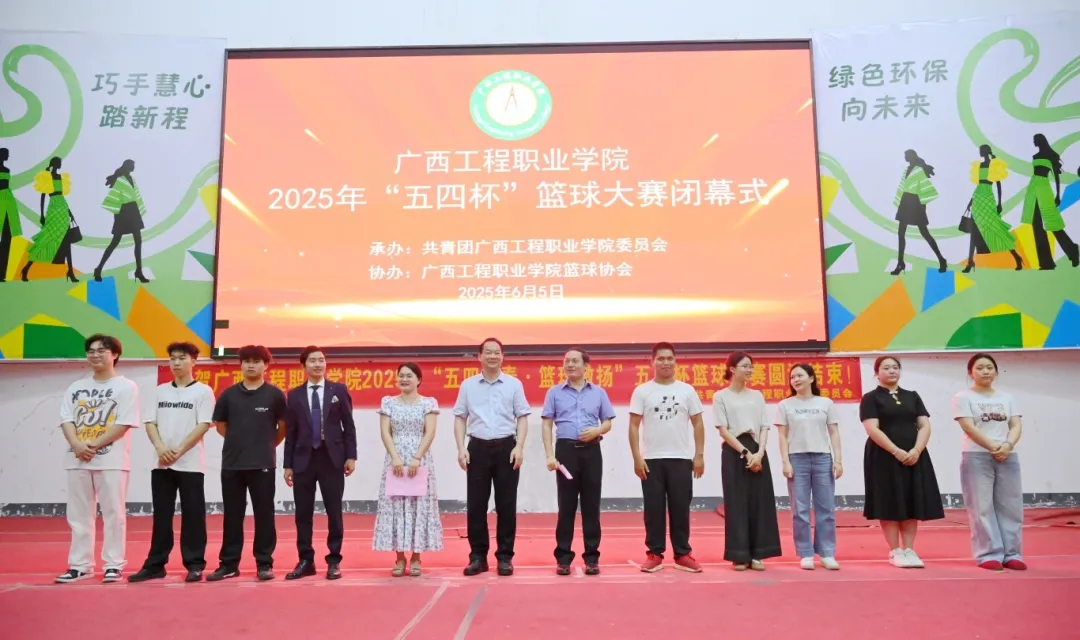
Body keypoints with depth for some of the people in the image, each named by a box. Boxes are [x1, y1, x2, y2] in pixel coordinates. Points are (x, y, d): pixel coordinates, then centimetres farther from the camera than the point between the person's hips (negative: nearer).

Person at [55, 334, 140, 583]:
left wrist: (94, 446, -15)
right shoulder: (76, 387, 14)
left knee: (113, 513, -1)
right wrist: (77, 445, -13)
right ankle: (80, 565, 19)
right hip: (78, 460, 5)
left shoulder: (126, 386, -2)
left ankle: (114, 565, 7)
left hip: (111, 460, -5)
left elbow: (124, 424, -10)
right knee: (79, 515, 9)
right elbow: (66, 419, 6)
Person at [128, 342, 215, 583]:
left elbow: (203, 426, -8)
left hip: (190, 464, -4)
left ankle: (195, 565, 7)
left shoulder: (203, 391, -1)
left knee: (192, 516, 0)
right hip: (161, 464, 4)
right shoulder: (161, 390, 12)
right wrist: (161, 448, -9)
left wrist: (179, 451, -14)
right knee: (161, 516, 10)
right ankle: (155, 564, 18)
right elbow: (150, 423, 9)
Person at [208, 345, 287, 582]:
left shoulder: (274, 395, -2)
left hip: (263, 464, -2)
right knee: (232, 515, 8)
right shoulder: (229, 394, 4)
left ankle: (264, 563, 10)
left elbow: (283, 426, 7)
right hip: (232, 463, 2)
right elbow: (220, 425, 15)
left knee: (264, 514, 2)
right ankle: (229, 563, 17)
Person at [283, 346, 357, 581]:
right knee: (303, 513, 5)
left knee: (334, 512, 2)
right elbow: (290, 432, 6)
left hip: (332, 458, -1)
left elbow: (349, 425, 2)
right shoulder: (295, 395, 8)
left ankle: (334, 561, 11)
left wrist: (351, 456, -5)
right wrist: (287, 464, 2)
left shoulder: (339, 390, 5)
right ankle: (305, 561, 16)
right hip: (303, 459, 2)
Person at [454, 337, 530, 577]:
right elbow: (460, 418, 8)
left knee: (506, 504, 4)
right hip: (478, 448, 1)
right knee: (475, 504, 4)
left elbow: (522, 418, 3)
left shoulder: (514, 384, 4)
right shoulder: (468, 385, 7)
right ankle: (478, 556, 15)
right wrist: (461, 448, -3)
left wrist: (519, 446, -9)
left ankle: (505, 556, 13)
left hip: (506, 447, -1)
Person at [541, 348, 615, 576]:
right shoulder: (554, 392, 7)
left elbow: (608, 422, 11)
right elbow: (547, 424, 4)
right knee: (566, 505, 3)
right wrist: (549, 454, -6)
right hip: (566, 449, -1)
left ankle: (591, 556, 13)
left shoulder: (598, 392, 9)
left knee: (591, 505, 4)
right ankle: (563, 556, 11)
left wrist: (596, 431, -11)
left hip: (591, 450, 1)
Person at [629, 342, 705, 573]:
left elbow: (698, 424, 7)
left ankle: (682, 554, 15)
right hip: (652, 459, -1)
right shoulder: (642, 391, 1)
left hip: (681, 459, 1)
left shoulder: (687, 390, 5)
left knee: (680, 508, 6)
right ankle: (655, 554, 13)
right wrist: (637, 457, -8)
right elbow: (634, 426, -1)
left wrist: (699, 455, 1)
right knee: (653, 509, 4)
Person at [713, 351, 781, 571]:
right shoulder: (721, 396, 0)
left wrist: (759, 453, -9)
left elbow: (764, 427, 7)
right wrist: (745, 453, -14)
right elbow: (723, 430, -7)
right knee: (737, 503, -1)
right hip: (734, 452, -4)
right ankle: (739, 556, 7)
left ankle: (756, 555, 13)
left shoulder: (757, 395, 13)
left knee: (760, 502, 4)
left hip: (757, 452, 4)